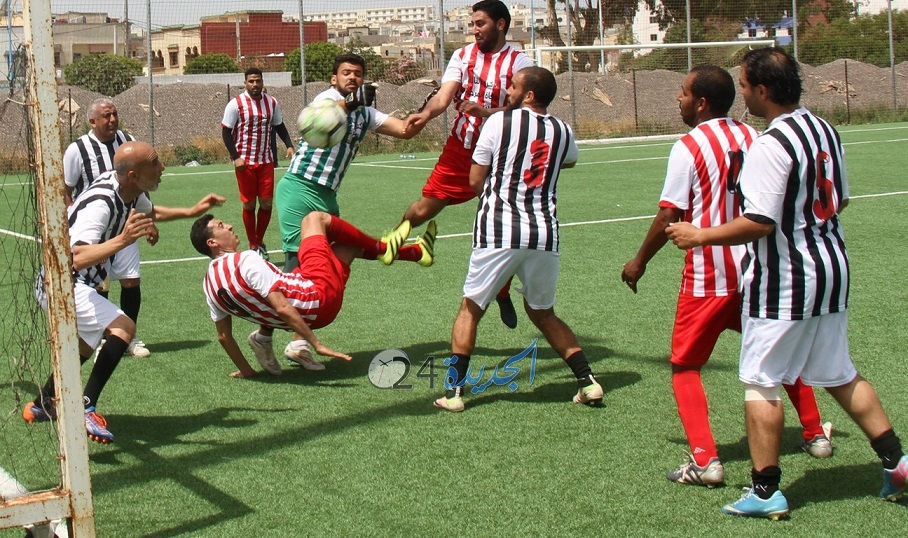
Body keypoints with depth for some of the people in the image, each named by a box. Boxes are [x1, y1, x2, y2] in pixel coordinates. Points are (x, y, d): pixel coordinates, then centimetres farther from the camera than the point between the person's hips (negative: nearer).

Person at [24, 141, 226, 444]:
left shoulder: (129, 191, -3)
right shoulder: (100, 204, -31)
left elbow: (148, 211, 22)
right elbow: (75, 258, -43)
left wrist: (191, 212, 14)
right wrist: (122, 241, -54)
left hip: (69, 285, 10)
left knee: (84, 348, 27)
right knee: (123, 328, -25)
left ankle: (41, 406, 43)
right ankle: (86, 408, -23)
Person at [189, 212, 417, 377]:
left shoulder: (209, 285, 2)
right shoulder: (245, 260, -22)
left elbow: (224, 336, 7)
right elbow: (282, 307, -26)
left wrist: (246, 370, 21)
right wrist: (317, 344, -23)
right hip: (317, 299, -8)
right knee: (316, 218, 7)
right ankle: (383, 248, 25)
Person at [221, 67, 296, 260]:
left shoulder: (272, 102, 4)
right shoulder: (236, 104, -8)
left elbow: (279, 126, 16)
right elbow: (226, 132, -6)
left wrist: (289, 145, 0)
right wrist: (235, 157, -14)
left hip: (266, 161, 3)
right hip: (245, 163, -3)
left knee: (266, 203, 2)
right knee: (249, 204, 2)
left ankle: (260, 242, 20)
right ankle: (253, 246, 13)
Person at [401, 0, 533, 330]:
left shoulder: (519, 62, -5)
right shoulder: (463, 56, 5)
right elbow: (444, 95, -7)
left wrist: (487, 111, -32)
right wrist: (426, 113, -28)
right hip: (459, 150, 2)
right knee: (423, 209, -2)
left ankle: (502, 293, 20)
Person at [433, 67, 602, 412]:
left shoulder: (500, 121, -1)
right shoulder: (562, 131, 11)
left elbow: (475, 181, 3)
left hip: (499, 231, -4)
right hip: (544, 234, 4)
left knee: (470, 309, 10)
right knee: (543, 313, 21)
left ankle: (453, 390, 5)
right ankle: (587, 381, 11)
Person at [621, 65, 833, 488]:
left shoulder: (689, 147, -11)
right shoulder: (754, 138, 4)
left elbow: (669, 216, -13)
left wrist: (639, 261, -1)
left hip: (709, 276, -6)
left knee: (684, 368, 5)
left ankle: (705, 461, -6)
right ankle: (815, 436, 33)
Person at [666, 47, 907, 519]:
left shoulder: (770, 145, -21)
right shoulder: (824, 130, 6)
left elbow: (758, 223, -24)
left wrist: (699, 236, -13)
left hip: (783, 283, -8)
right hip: (832, 271, 9)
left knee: (760, 382, 2)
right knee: (840, 377, 20)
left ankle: (765, 493, 6)